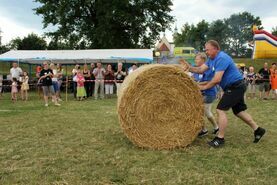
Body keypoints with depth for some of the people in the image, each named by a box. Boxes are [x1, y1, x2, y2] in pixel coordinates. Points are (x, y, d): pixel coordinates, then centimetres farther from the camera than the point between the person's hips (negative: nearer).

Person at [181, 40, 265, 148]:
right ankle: (258, 130, 29)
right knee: (239, 111, 17)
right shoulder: (211, 59, 10)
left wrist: (204, 87, -15)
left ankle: (220, 138, -4)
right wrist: (190, 68, -10)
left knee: (220, 109, -11)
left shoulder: (221, 58, -22)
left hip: (235, 87, -11)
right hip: (236, 87, 11)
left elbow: (217, 79, -26)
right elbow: (201, 69, 7)